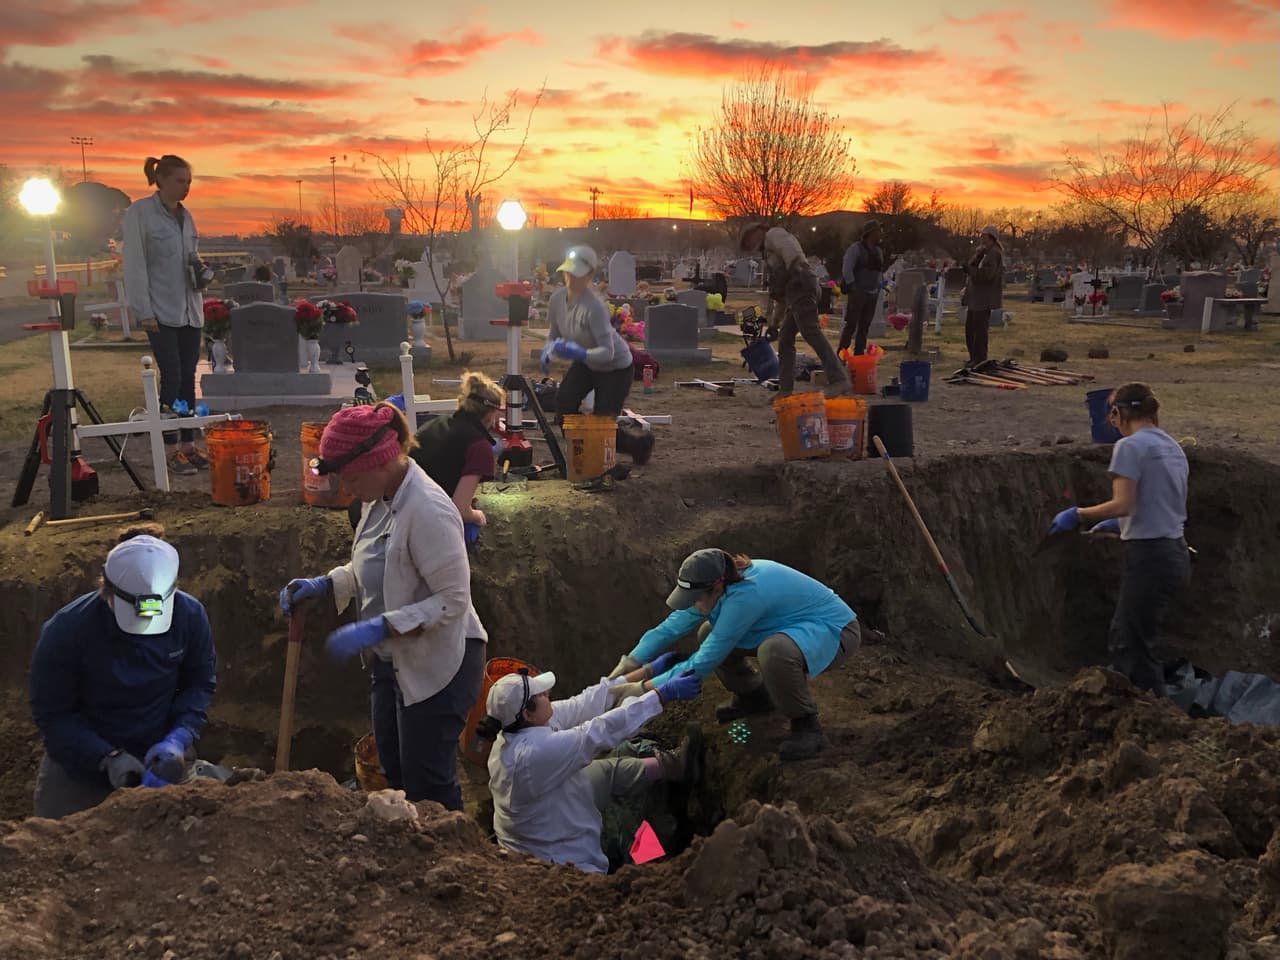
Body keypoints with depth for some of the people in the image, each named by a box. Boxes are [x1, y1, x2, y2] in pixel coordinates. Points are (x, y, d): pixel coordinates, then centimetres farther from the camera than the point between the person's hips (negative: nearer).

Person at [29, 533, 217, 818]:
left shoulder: (190, 616, -19)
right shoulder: (65, 631, -25)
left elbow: (200, 684, -5)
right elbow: (51, 714, -16)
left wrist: (178, 740, -21)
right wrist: (107, 758, -26)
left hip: (160, 759, 2)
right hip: (78, 763, -1)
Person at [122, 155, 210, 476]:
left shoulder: (185, 216, 13)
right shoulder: (140, 212, -5)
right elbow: (135, 264, -9)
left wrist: (202, 271, 0)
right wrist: (144, 311, -13)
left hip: (190, 310, 6)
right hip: (161, 313, -6)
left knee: (188, 379, 7)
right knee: (172, 378, -7)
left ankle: (188, 445, 14)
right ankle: (171, 450, 0)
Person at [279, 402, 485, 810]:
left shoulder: (426, 510, -27)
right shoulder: (379, 499, 2)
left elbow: (453, 600, -25)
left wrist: (377, 629, -29)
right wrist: (324, 584, -1)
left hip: (438, 663, -9)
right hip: (393, 661, 9)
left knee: (428, 785, 2)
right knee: (396, 776, 20)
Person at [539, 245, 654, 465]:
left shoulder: (594, 307, -33)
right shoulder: (557, 299, -13)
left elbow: (607, 352, -36)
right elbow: (554, 332, 5)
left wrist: (578, 353, -50)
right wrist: (548, 351, -16)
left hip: (616, 367, -6)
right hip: (585, 364, 6)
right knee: (563, 402, -17)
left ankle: (641, 443, 27)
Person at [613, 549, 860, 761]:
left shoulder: (745, 595, -35)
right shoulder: (719, 584, -10)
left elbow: (705, 661, -30)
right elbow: (673, 626, -1)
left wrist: (648, 687, -24)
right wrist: (630, 662, -8)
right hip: (792, 628, 9)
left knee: (773, 651, -40)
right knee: (709, 634, 2)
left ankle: (807, 728, -15)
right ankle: (753, 697, 24)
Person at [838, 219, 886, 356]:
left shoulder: (878, 250, 15)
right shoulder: (856, 248, -6)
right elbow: (846, 269, -12)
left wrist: (880, 286, 12)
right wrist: (852, 287, -16)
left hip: (872, 293, 7)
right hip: (858, 292, -7)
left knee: (864, 326, 7)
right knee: (851, 324, -10)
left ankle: (858, 354, 12)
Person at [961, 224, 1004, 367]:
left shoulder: (994, 254, -14)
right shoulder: (983, 252, 17)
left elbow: (986, 274, -23)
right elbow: (972, 265, 10)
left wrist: (969, 269, -15)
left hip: (984, 300, -10)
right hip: (975, 298, 10)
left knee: (979, 330, -6)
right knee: (970, 329, 15)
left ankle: (979, 360, 0)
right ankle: (974, 358, 24)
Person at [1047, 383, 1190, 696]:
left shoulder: (1130, 446, -12)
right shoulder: (1173, 448, 15)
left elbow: (1122, 504, -21)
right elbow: (1169, 508, 17)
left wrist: (1078, 514, -9)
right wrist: (1121, 525, 23)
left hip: (1149, 556, -9)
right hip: (1175, 554, 9)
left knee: (1135, 648, 2)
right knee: (1121, 640, 18)